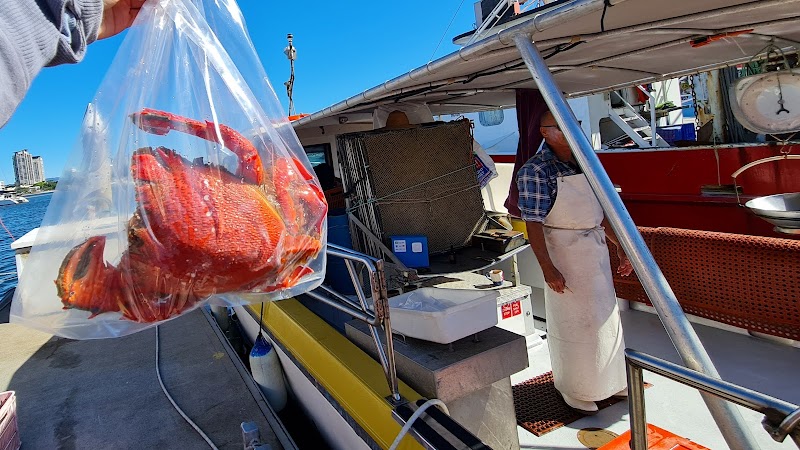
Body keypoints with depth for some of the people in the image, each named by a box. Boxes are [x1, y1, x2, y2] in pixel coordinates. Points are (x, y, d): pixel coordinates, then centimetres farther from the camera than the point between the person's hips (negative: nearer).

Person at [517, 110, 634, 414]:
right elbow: (533, 223, -19)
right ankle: (575, 390, 26)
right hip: (564, 255, -7)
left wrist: (621, 248, 15)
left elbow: (601, 212, 15)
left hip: (597, 252, 7)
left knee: (606, 315, 18)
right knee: (572, 321, 5)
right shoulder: (535, 170, -15)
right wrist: (547, 268, -22)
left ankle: (609, 381, 39)